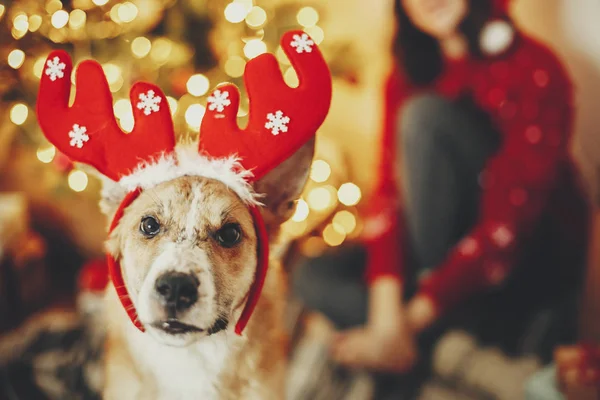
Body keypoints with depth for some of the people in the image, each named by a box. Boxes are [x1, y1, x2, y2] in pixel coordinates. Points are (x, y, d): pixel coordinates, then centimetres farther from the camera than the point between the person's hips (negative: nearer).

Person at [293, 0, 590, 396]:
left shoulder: (534, 68, -17)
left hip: (532, 260, -6)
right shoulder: (407, 77, 2)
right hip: (447, 244, 6)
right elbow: (389, 191, -9)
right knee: (313, 277, -12)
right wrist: (387, 305, -25)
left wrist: (413, 316, -28)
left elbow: (511, 217, -24)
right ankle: (512, 331, -17)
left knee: (425, 114, -25)